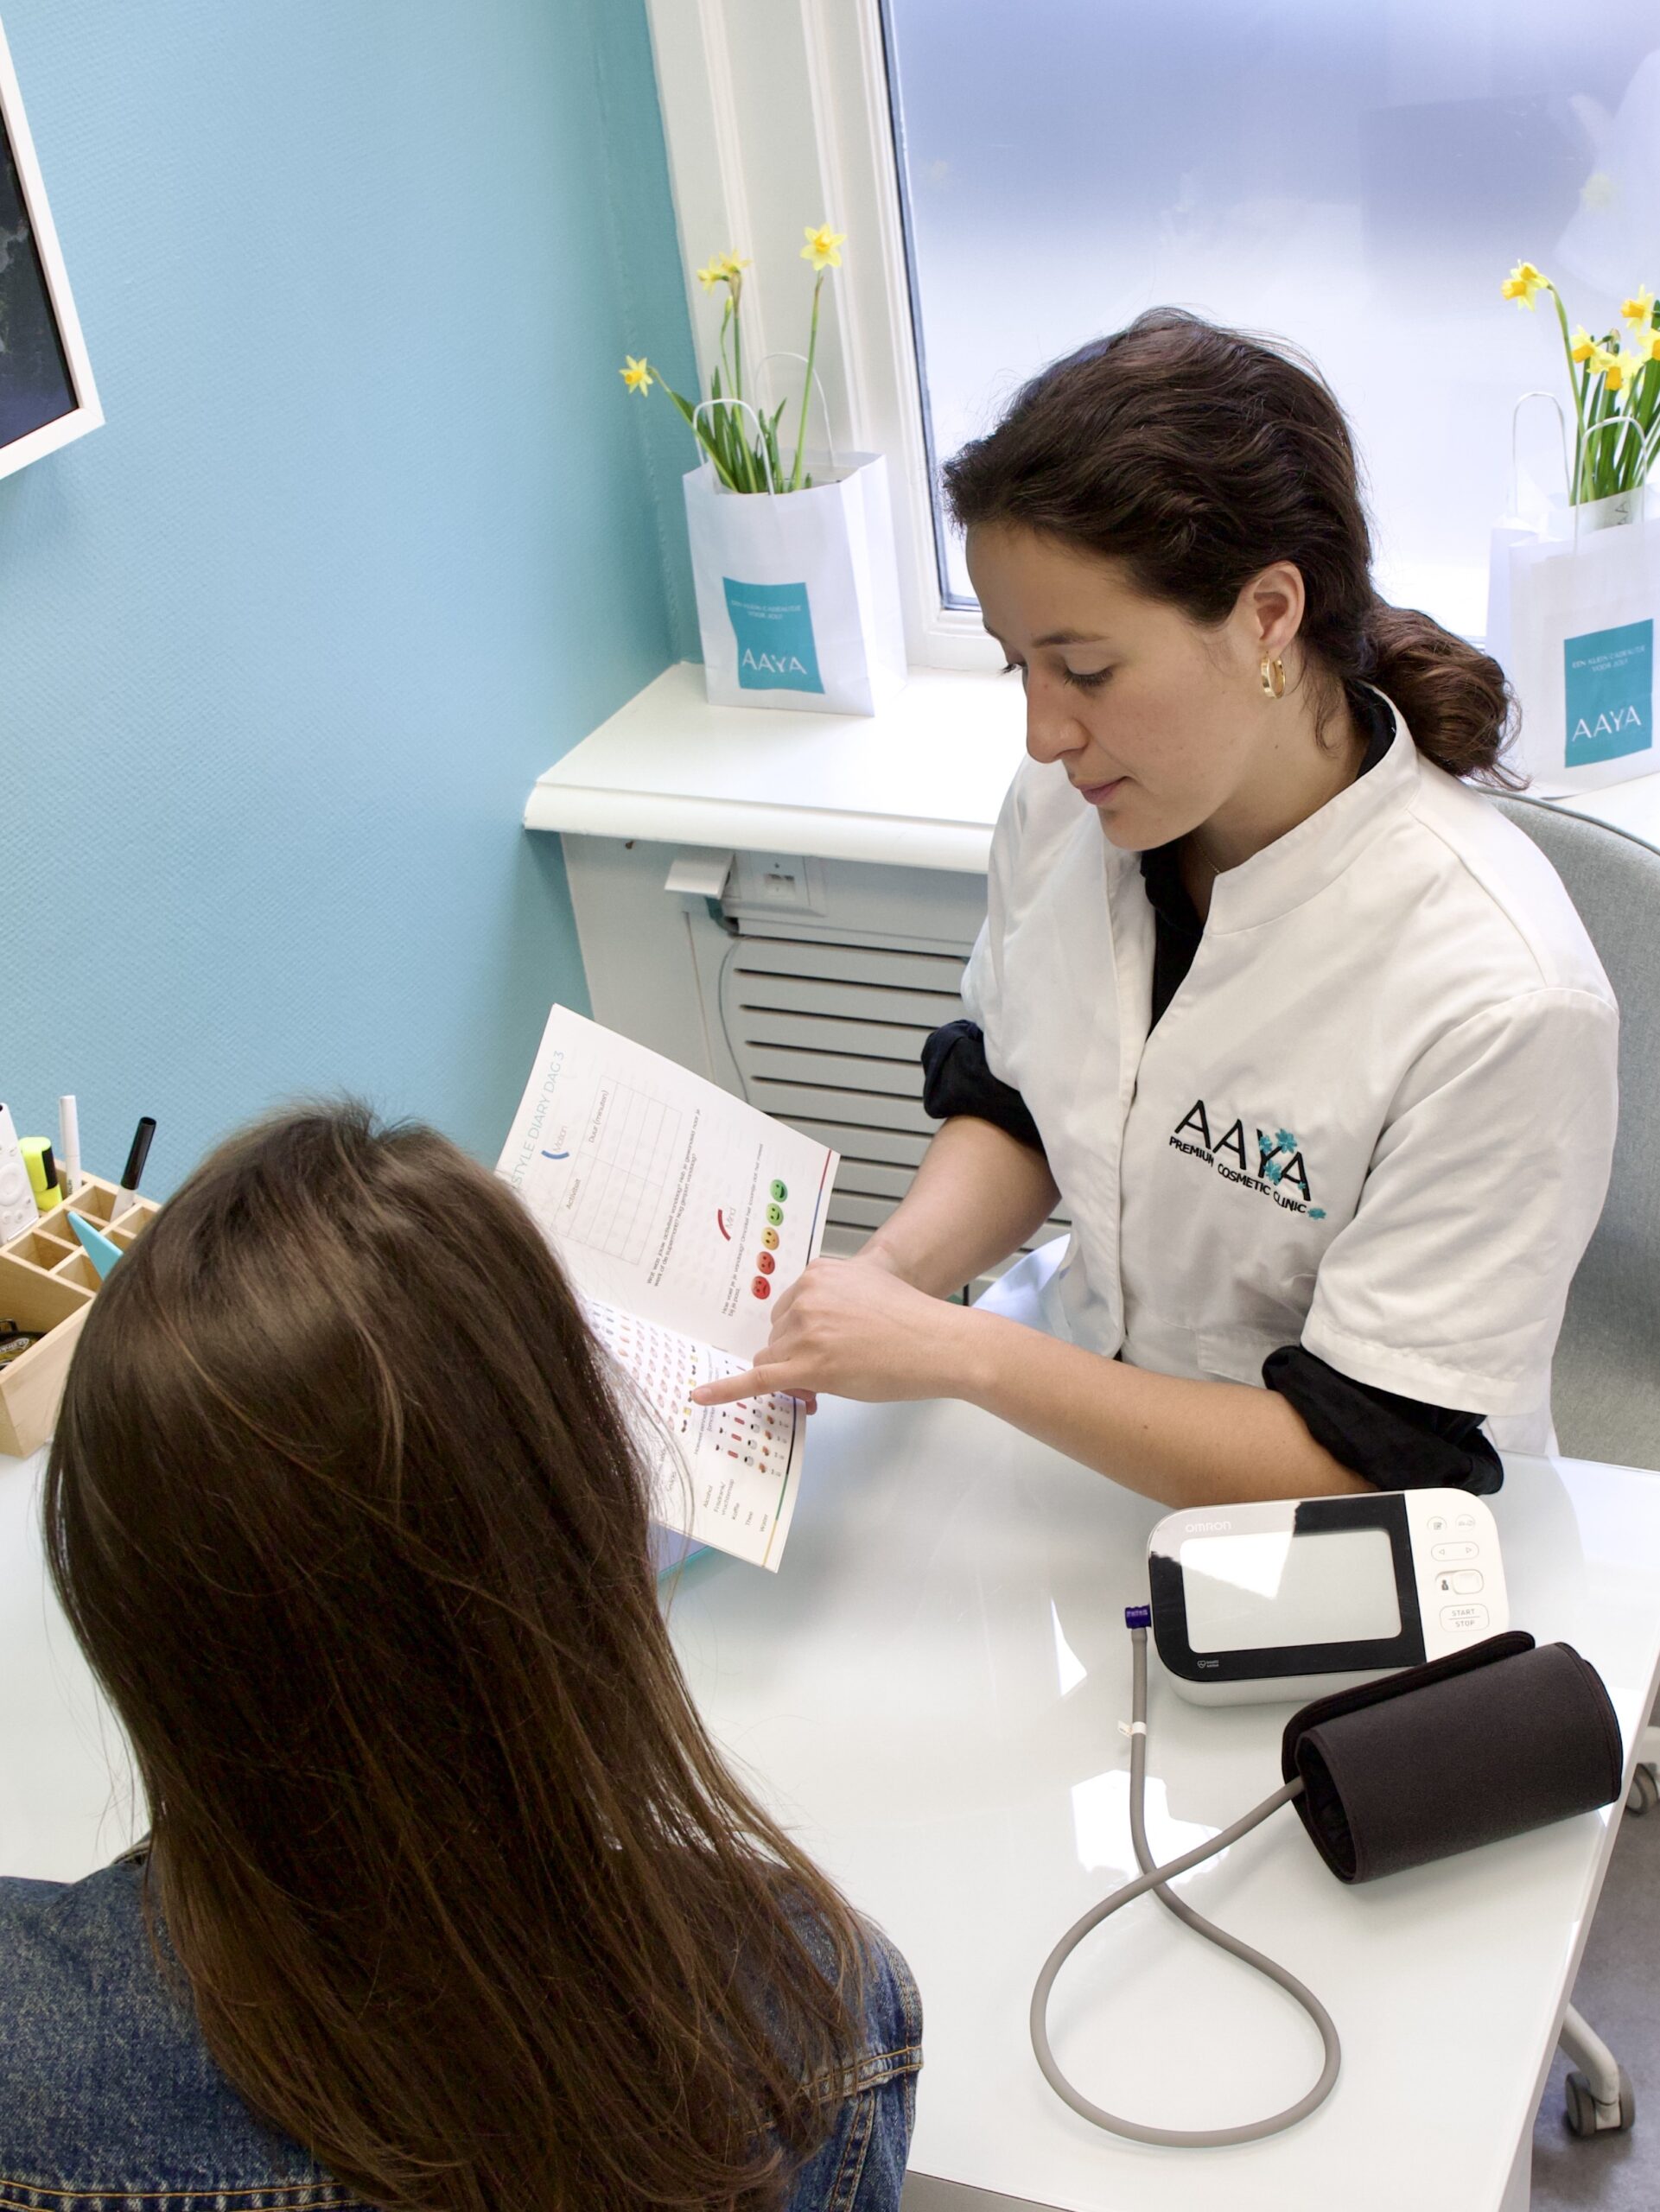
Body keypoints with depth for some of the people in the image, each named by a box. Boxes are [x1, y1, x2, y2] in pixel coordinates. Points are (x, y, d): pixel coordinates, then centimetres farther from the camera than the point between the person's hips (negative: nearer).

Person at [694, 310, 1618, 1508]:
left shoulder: (1499, 996, -27)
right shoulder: (1068, 799, -9)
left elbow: (1372, 1459, -21)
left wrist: (958, 1353, -25)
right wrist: (891, 1270, -12)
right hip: (1070, 1421, 5)